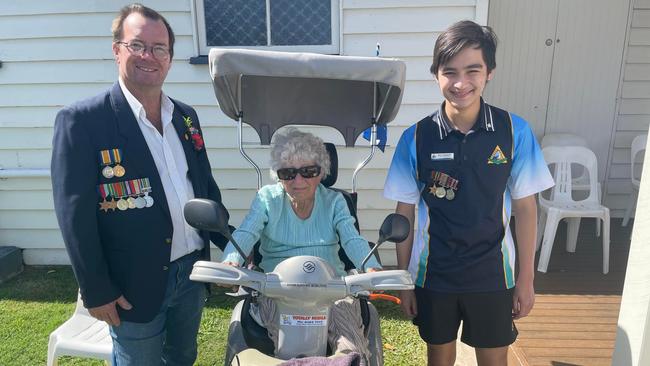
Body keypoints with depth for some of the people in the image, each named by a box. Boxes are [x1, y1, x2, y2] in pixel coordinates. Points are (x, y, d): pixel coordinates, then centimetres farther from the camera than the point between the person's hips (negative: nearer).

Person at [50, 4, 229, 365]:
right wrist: (96, 291, -12)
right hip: (134, 285, -5)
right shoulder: (82, 120, -12)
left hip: (193, 271, 6)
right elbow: (74, 214, -13)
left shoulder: (186, 116, 6)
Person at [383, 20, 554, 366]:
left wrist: (526, 279, 1)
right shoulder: (416, 137, -11)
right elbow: (405, 214, -4)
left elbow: (525, 208, -2)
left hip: (492, 275, 0)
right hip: (433, 275, 0)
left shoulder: (515, 131, -10)